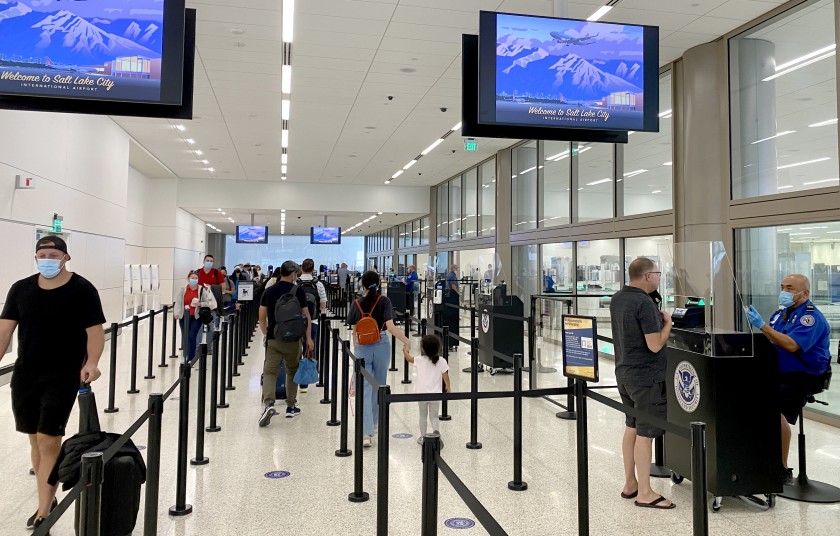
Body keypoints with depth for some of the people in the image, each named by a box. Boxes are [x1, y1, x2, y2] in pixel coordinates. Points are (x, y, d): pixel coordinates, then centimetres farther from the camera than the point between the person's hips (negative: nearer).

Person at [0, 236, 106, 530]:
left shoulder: (82, 290, -8)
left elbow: (95, 330, -10)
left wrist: (91, 363, -24)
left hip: (63, 377, -5)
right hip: (24, 375, 5)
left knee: (49, 442, -5)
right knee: (35, 440, 15)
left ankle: (43, 514, 6)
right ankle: (48, 499, 33)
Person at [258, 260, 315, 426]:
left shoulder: (269, 291, 4)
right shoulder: (298, 291, -5)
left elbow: (262, 317, 7)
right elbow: (306, 316, -6)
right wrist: (309, 338, -1)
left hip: (273, 338, 1)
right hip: (292, 339, -1)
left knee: (270, 371, 0)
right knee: (292, 371, 15)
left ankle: (268, 403, -22)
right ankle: (291, 406, 22)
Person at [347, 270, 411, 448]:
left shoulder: (357, 304, 0)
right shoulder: (384, 301, -6)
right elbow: (390, 326, -17)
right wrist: (406, 341, -14)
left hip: (362, 348, 0)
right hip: (381, 346, 0)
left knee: (365, 388, -2)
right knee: (379, 385, 19)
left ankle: (367, 432, -12)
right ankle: (374, 420, 37)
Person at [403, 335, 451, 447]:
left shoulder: (419, 360, -8)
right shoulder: (442, 361, -7)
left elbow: (408, 358, 9)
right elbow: (445, 376, -6)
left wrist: (405, 350, 28)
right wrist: (448, 387, 9)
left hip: (422, 393, 0)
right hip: (435, 394, 0)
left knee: (423, 416, 16)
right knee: (434, 416, 10)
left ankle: (423, 437, 21)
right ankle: (436, 432, -16)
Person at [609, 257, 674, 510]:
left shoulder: (617, 299, 6)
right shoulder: (644, 303, -21)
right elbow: (655, 345, -22)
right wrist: (667, 322, -7)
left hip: (624, 371, 9)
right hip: (645, 375, -9)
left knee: (632, 428, 18)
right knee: (645, 434, 1)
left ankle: (630, 484, 28)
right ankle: (645, 493, 10)